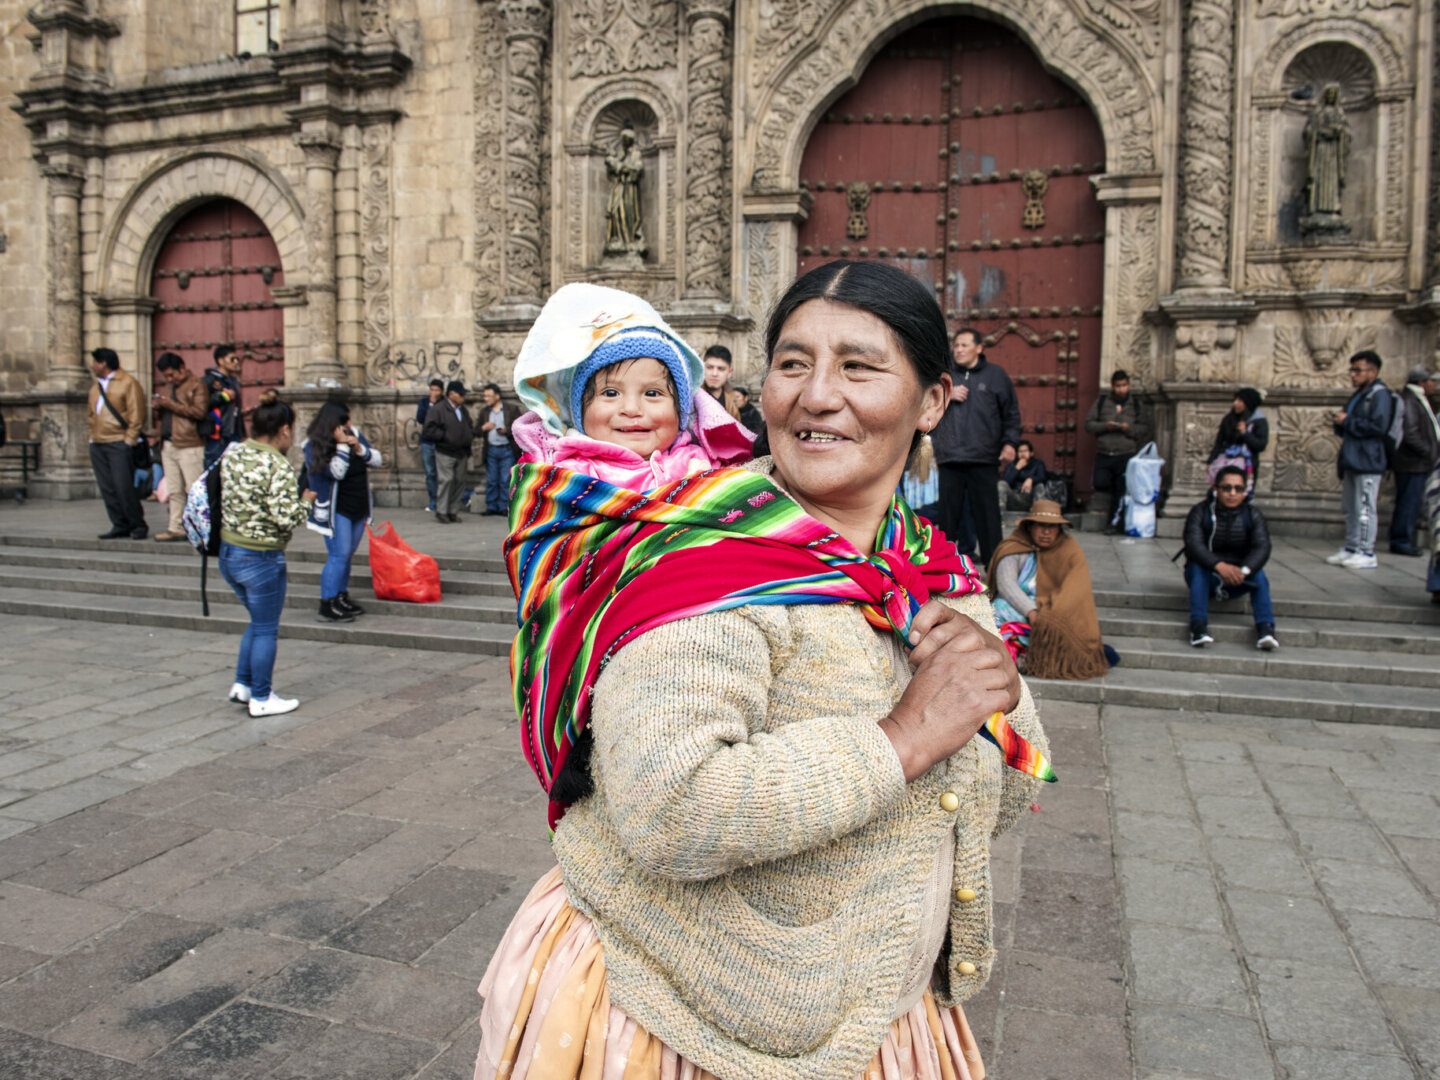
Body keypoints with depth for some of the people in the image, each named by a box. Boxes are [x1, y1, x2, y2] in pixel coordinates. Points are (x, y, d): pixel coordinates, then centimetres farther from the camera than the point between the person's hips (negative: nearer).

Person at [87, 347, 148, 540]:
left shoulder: (127, 382, -3)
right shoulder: (96, 387, 20)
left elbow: (136, 414, -8)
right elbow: (92, 415, 24)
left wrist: (129, 440, -13)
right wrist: (92, 438, 13)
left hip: (119, 443, -7)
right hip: (97, 445, 7)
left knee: (124, 487, -10)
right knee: (107, 489, 5)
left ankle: (138, 525, -1)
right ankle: (120, 526, 10)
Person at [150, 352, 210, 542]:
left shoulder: (196, 386, -3)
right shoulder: (168, 387, 22)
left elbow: (200, 411, -17)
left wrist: (172, 405, -15)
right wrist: (158, 406, 8)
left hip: (189, 446, -8)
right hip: (168, 445, 8)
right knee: (174, 492, 9)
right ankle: (176, 528, 13)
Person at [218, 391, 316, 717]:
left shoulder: (231, 454, 2)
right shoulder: (278, 466, -20)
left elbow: (222, 496, 10)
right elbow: (286, 517, -24)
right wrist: (306, 501, -5)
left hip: (227, 553, 8)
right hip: (261, 559, -8)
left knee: (259, 622, 25)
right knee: (266, 630, 9)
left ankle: (242, 684, 30)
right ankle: (261, 699, 20)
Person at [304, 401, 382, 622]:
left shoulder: (354, 434, 4)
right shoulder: (314, 446, -13)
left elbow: (377, 460, 1)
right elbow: (336, 472, -25)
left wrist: (359, 448, -15)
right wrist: (342, 446, -26)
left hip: (359, 508, 6)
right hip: (335, 510, -6)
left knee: (348, 555, 13)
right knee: (339, 555, -10)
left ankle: (341, 596, 25)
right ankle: (327, 606, -2)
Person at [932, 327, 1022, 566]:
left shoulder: (996, 375, 8)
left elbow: (1011, 413, 10)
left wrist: (1009, 442, 0)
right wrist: (947, 396, -4)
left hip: (983, 459, -2)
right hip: (949, 458, 2)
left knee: (986, 511, -2)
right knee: (948, 513, 5)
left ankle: (994, 563, 5)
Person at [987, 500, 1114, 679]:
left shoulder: (1070, 549, 6)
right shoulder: (1014, 549, 3)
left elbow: (1078, 589, -7)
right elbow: (1006, 583, -10)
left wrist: (1052, 615, -25)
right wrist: (1031, 612, -26)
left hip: (1059, 613, 0)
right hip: (1017, 608, 0)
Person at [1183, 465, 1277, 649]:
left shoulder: (1253, 514, -1)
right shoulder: (1201, 511, -8)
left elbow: (1262, 548, -18)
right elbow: (1193, 544, -25)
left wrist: (1243, 570, -40)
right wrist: (1219, 565, -44)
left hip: (1236, 581, 2)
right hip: (1206, 577, -2)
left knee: (1258, 572, -26)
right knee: (1197, 567, -32)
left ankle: (1265, 628, -34)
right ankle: (1199, 627, -40)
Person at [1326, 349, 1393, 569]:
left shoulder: (1379, 394, -9)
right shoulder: (1358, 395, 21)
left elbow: (1378, 426, -21)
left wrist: (1347, 421, -13)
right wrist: (1340, 422, 7)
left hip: (1368, 462, -10)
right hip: (1352, 460, 10)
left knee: (1365, 508, -8)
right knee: (1350, 508, 12)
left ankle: (1367, 553, -4)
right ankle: (1351, 549, 18)